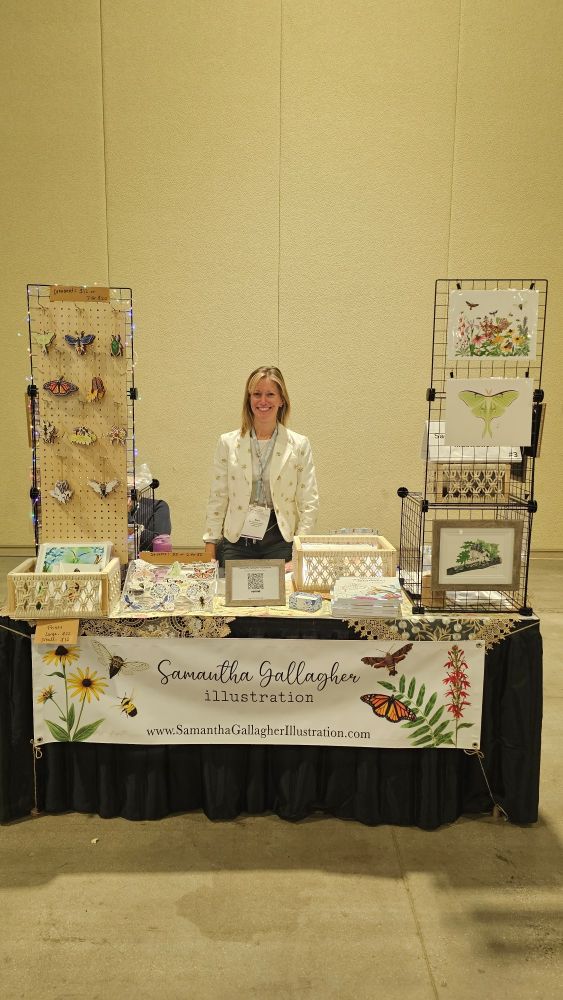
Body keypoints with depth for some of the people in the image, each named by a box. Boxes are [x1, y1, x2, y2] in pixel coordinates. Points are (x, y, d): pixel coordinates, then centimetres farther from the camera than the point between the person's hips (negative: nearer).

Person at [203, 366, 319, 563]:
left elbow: (309, 503, 0)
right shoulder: (227, 443, 4)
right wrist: (211, 543, 2)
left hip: (280, 541, 0)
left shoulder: (299, 445, 1)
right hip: (237, 541, 1)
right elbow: (218, 498, 5)